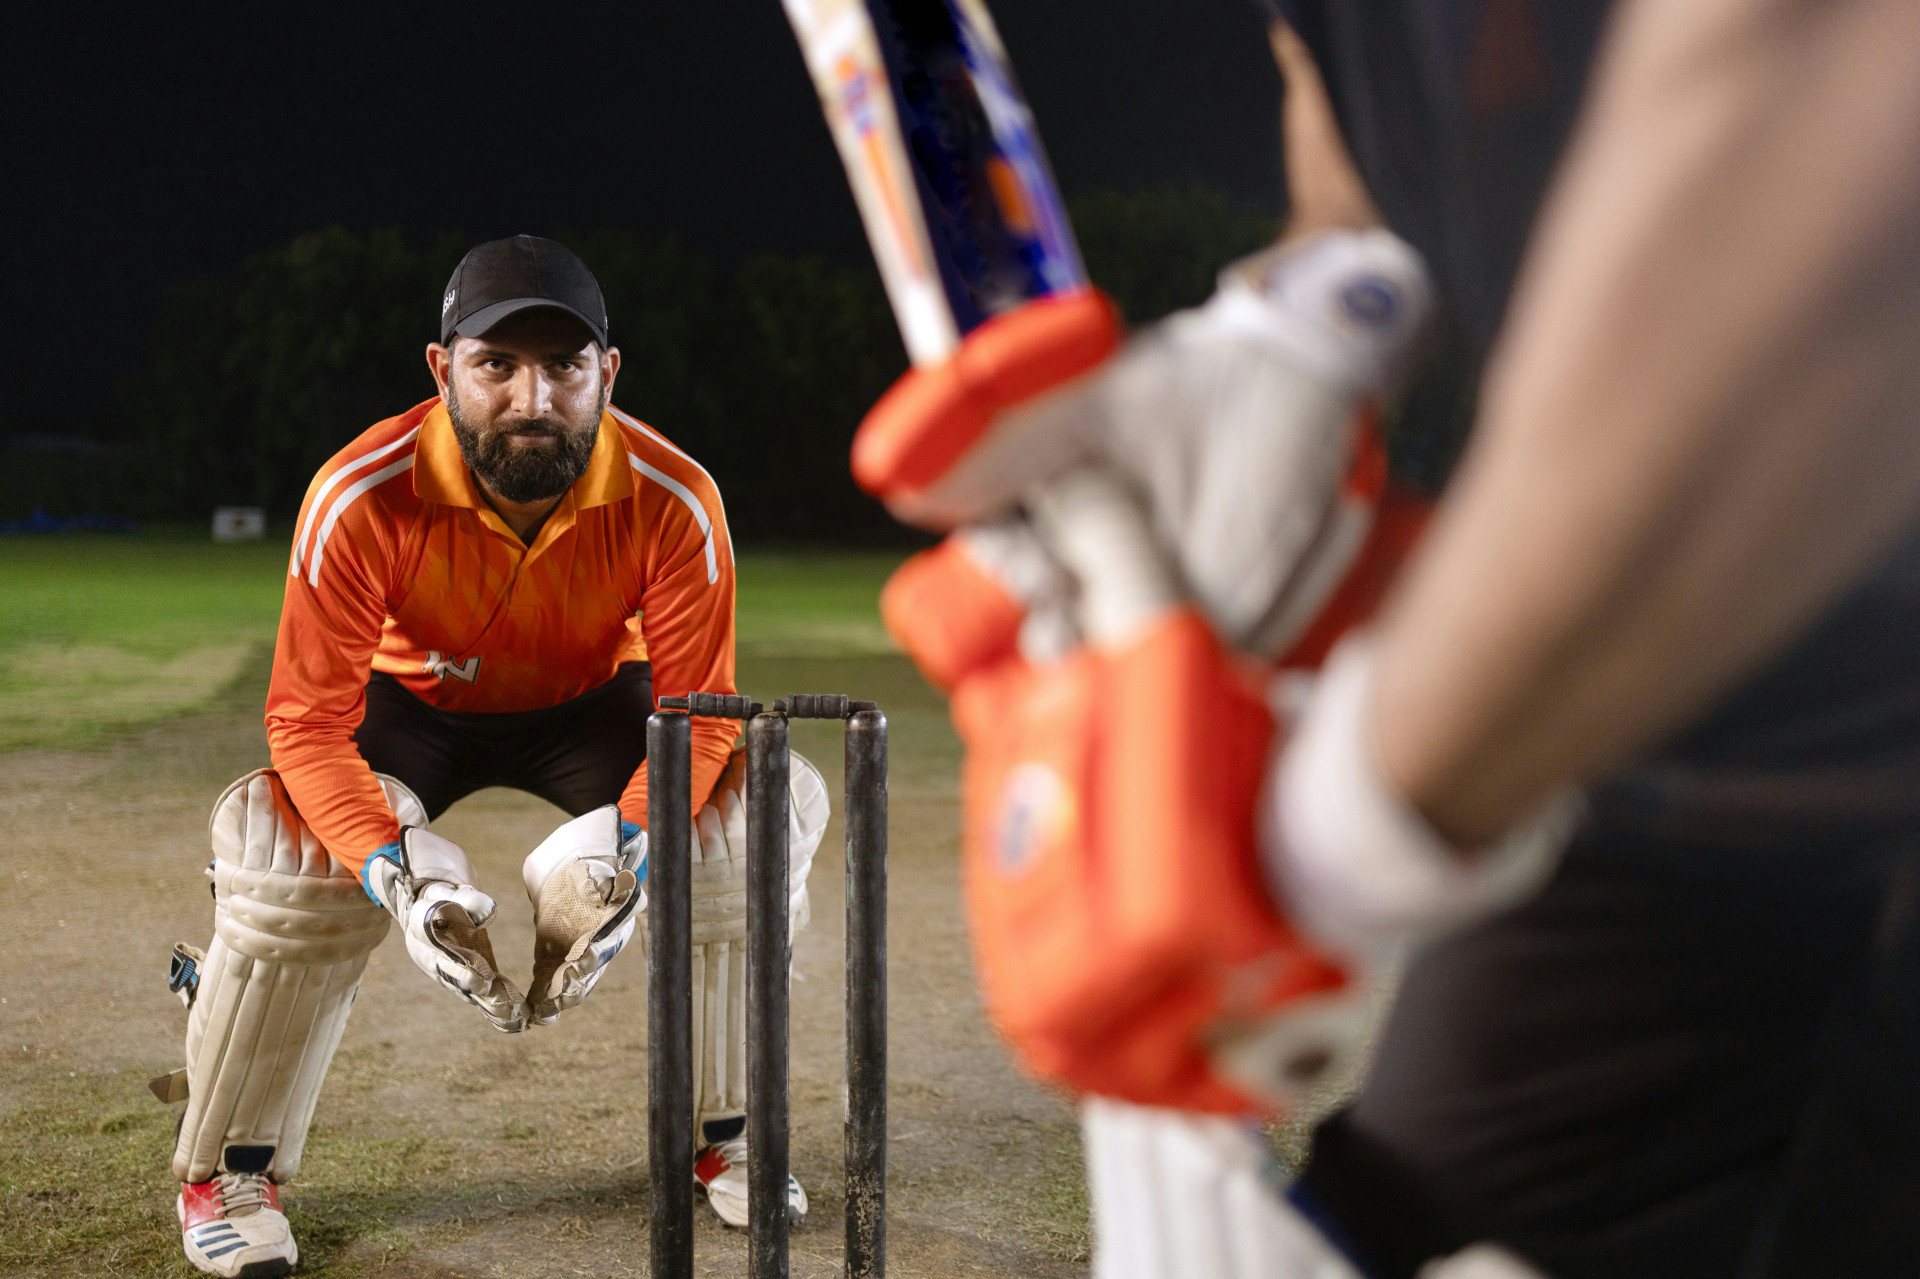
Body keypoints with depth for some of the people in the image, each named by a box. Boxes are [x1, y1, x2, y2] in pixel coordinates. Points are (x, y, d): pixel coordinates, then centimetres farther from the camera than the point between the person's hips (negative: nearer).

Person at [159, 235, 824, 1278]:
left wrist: (627, 850, -42)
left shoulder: (674, 502, -30)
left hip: (593, 703, 2)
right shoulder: (361, 498, -34)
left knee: (747, 820, -19)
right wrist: (394, 874, -46)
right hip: (409, 702, -1)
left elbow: (696, 712, -24)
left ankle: (723, 1139, 4)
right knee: (290, 853, -26)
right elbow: (309, 720, -30)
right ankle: (227, 1173, -2)